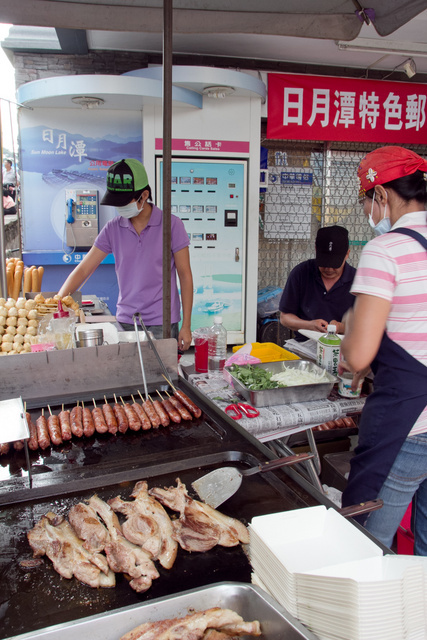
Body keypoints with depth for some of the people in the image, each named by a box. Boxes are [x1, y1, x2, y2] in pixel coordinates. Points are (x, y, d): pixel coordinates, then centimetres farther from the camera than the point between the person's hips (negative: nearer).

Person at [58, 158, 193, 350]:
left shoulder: (171, 225, -6)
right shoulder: (113, 229, 3)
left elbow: (185, 276, -3)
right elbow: (83, 270, 4)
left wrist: (186, 326, -5)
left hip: (162, 323, -3)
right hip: (125, 321, 3)